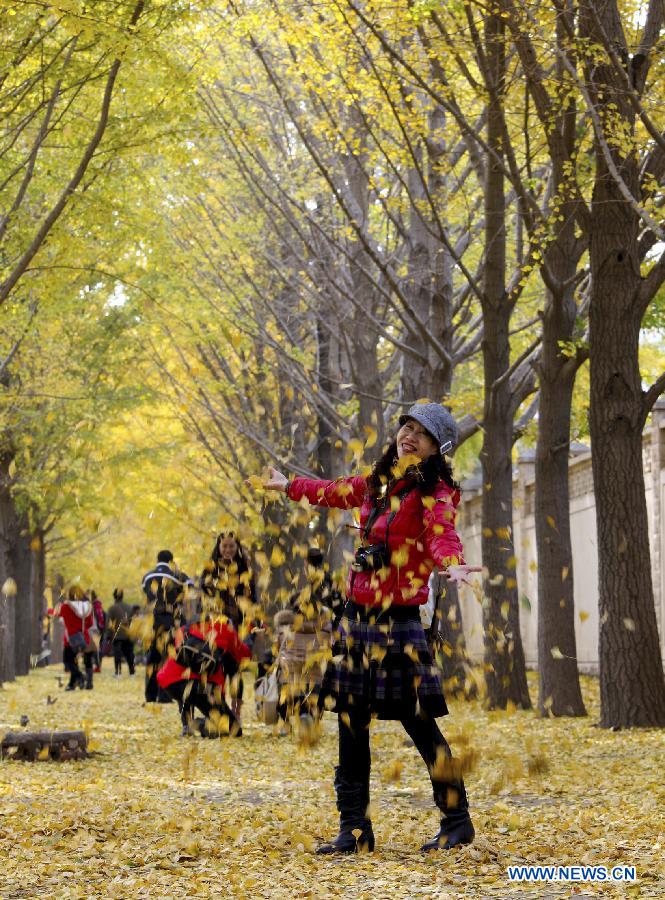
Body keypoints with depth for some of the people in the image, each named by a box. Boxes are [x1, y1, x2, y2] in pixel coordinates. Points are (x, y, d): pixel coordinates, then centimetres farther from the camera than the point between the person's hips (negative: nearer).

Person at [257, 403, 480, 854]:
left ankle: (457, 822, 10)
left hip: (400, 621, -7)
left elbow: (442, 534, -28)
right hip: (357, 615, 7)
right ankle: (354, 828, 16)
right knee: (351, 723, 8)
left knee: (419, 722, -5)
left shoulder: (433, 493, -8)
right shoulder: (377, 483, 13)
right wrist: (290, 486, 48)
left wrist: (453, 564, -50)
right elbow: (336, 493, 33)